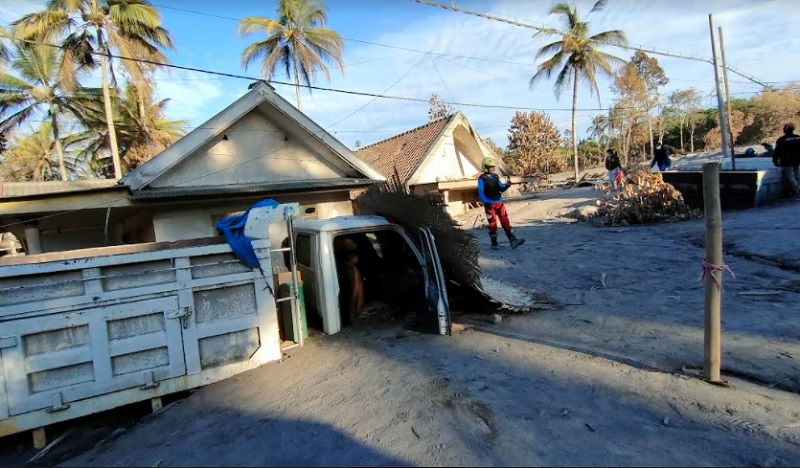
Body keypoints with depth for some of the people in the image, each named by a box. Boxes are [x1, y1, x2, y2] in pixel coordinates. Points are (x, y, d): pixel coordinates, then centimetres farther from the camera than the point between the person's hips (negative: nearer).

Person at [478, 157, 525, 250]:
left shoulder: (495, 177, 10)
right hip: (489, 204, -5)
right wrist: (486, 203, -23)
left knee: (505, 221, -1)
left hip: (499, 202, 5)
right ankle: (494, 243, 12)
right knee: (492, 224, 1)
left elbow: (501, 189, 12)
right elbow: (481, 192, -11)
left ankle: (513, 240, -4)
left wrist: (506, 186, -10)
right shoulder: (482, 179, -6)